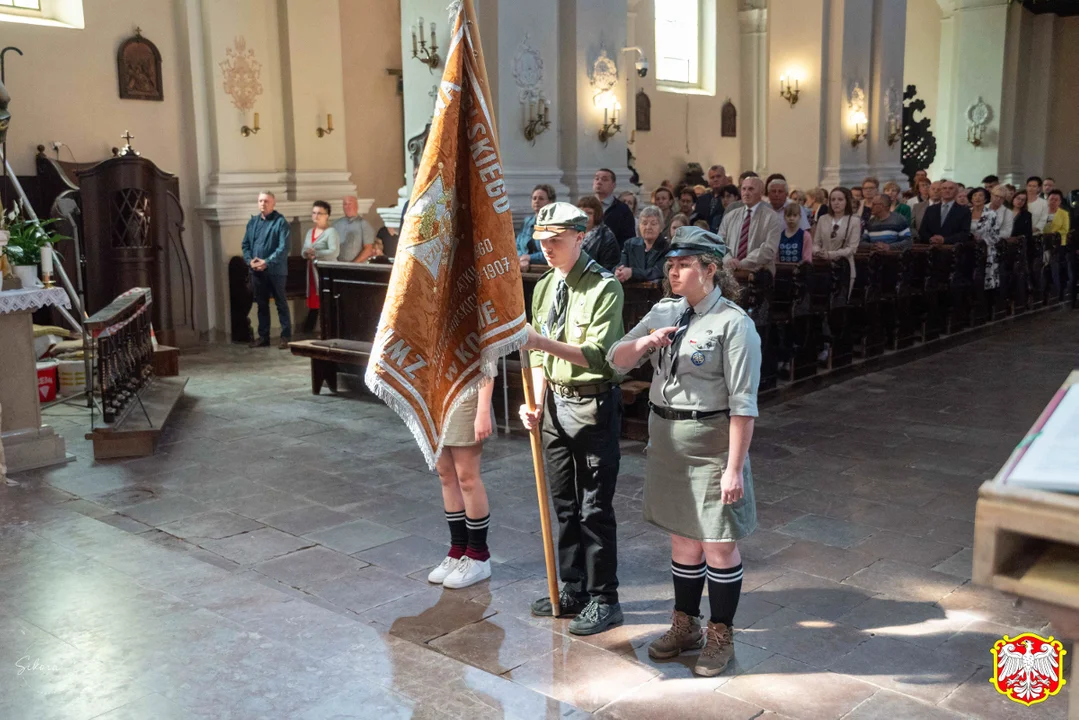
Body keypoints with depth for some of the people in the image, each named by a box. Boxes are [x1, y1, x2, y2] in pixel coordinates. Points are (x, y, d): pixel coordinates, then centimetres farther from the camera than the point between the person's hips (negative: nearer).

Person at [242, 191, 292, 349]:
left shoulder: (281, 222, -6)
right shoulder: (252, 221, 12)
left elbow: (283, 248, -14)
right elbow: (245, 244, 13)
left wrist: (267, 262, -19)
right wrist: (250, 260, -5)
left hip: (275, 270, -6)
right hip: (256, 271, 6)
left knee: (281, 304, 0)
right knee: (261, 305, 12)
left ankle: (286, 337, 3)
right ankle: (263, 336, 19)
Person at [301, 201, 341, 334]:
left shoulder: (331, 231, -4)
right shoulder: (309, 233, 20)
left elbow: (334, 252, -16)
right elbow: (303, 252, 16)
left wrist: (316, 253, -19)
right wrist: (306, 253, -8)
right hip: (312, 272, 7)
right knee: (313, 303, 8)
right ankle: (306, 331, 12)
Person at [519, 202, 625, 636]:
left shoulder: (604, 287, -14)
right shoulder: (544, 288, 9)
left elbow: (598, 354, -24)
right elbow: (540, 357, 12)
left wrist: (543, 342, -32)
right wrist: (537, 404, 0)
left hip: (594, 407, -7)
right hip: (556, 404, 7)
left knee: (595, 508, 1)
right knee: (564, 503, 17)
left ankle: (603, 599, 17)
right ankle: (572, 590, 32)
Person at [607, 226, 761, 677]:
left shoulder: (733, 323, -14)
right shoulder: (663, 312, 7)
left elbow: (742, 403, -16)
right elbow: (615, 362, 6)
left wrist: (734, 467, -19)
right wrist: (642, 343, -15)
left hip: (711, 442, -6)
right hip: (666, 437, 6)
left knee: (718, 544, 6)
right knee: (682, 539, 18)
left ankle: (720, 636, 24)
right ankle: (685, 626, 34)